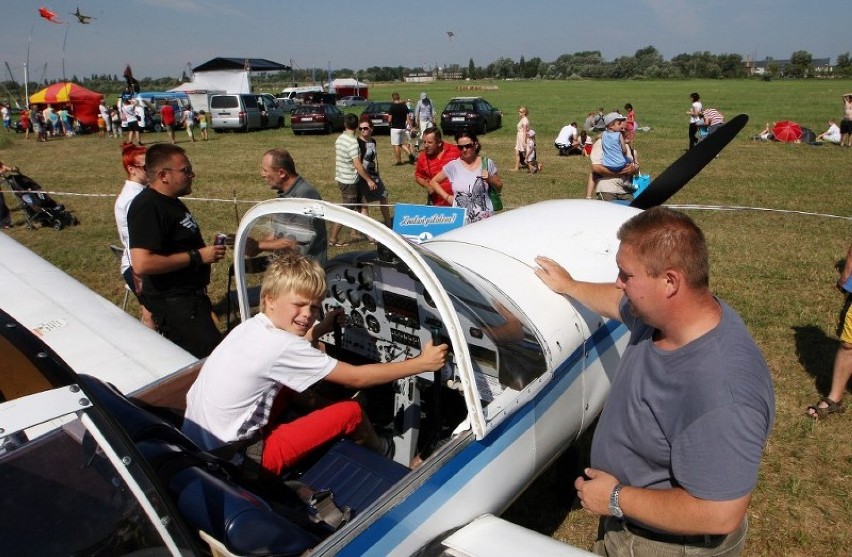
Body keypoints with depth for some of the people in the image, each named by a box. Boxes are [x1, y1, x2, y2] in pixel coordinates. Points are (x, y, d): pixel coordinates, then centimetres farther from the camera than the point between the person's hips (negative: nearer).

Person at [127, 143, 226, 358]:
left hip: (190, 295, 10)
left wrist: (206, 249, 12)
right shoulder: (147, 207, -19)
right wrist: (197, 256, -23)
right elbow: (142, 264, -29)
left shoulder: (170, 201, 13)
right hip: (172, 302, -10)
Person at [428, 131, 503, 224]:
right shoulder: (453, 166, 2)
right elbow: (433, 182, 11)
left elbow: (499, 187, 13)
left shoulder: (487, 163, 4)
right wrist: (447, 197, 2)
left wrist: (490, 179, -6)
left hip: (484, 217, 0)